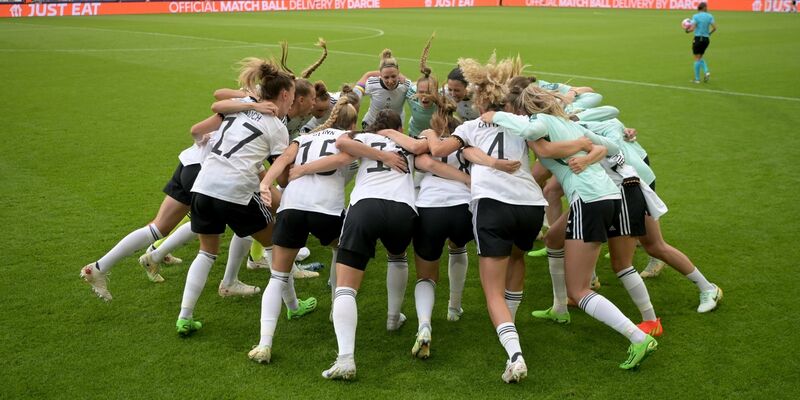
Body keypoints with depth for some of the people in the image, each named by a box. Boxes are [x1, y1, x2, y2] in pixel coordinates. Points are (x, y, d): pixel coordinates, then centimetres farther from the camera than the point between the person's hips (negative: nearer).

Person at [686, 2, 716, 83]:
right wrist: (709, 33, 15)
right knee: (700, 58, 19)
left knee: (697, 58, 2)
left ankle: (697, 79, 4)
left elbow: (692, 28, -17)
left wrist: (687, 30, 4)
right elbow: (714, 28, -3)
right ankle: (706, 71, -2)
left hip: (698, 38, -4)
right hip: (706, 39, 4)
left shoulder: (695, 16, -8)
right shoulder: (710, 16, 1)